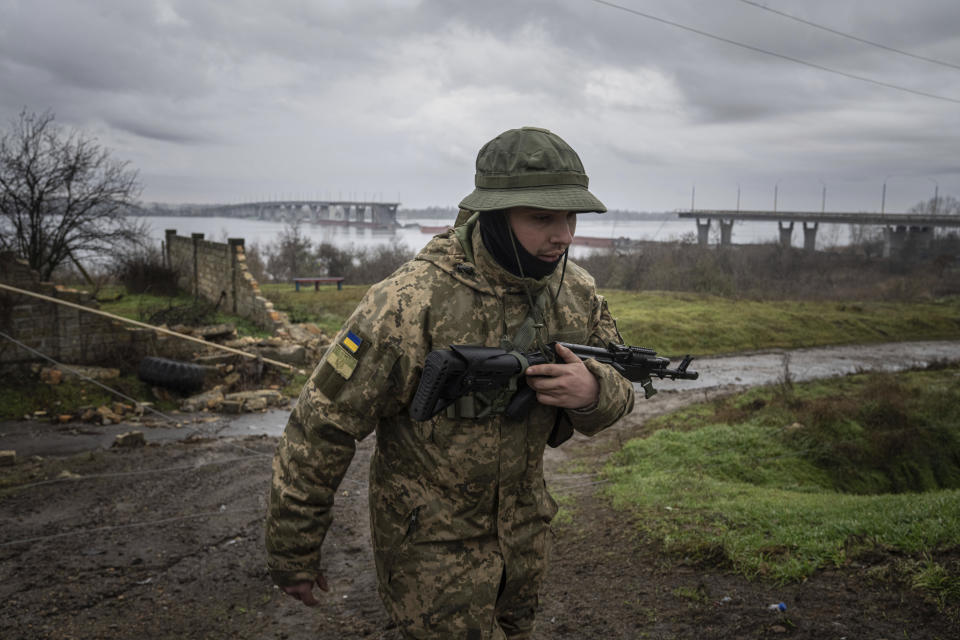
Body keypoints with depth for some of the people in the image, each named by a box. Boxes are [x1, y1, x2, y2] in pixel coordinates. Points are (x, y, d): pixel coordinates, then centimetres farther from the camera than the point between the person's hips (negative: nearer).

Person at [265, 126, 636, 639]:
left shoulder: (577, 293, -8)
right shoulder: (410, 303, -27)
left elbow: (617, 396, 2)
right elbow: (321, 427, -20)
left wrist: (592, 392, -24)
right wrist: (292, 553, -11)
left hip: (524, 530, 6)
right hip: (431, 539, -6)